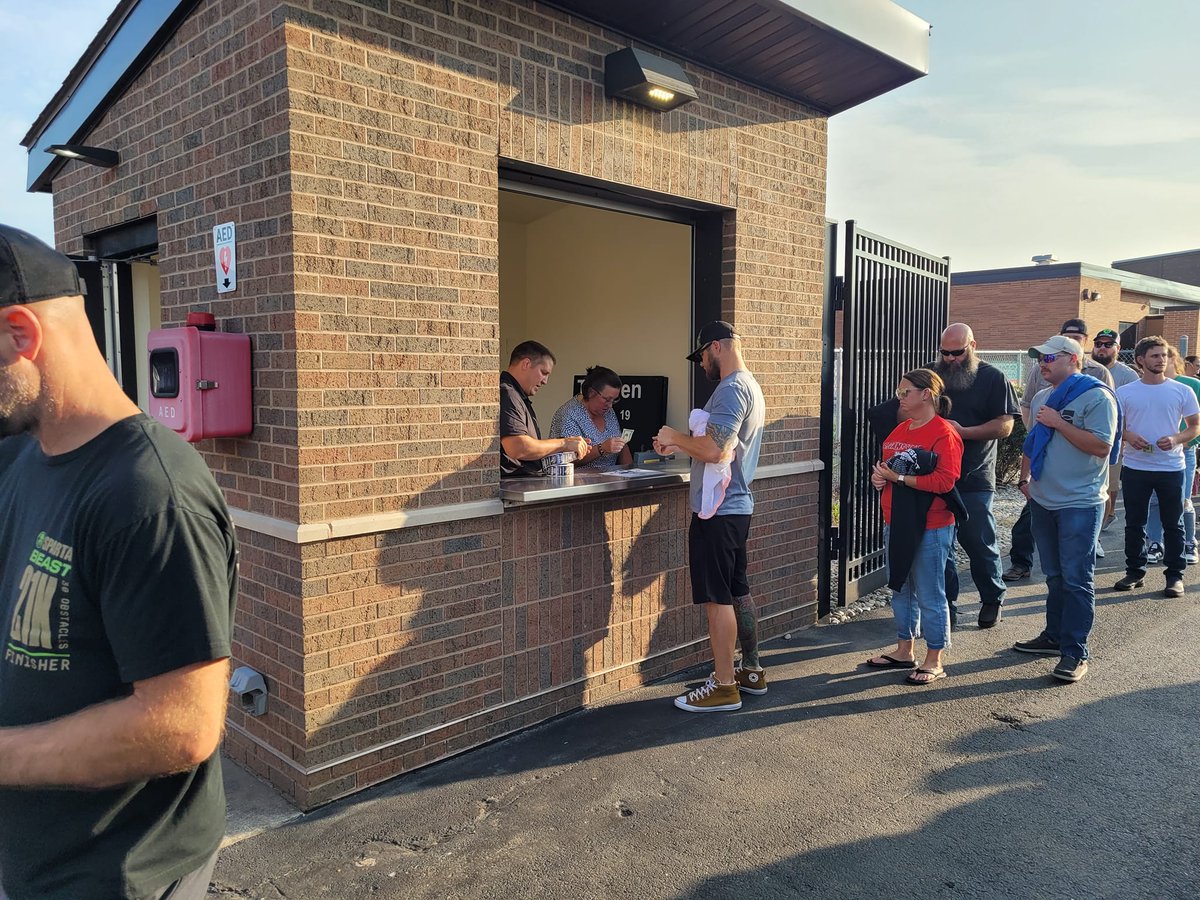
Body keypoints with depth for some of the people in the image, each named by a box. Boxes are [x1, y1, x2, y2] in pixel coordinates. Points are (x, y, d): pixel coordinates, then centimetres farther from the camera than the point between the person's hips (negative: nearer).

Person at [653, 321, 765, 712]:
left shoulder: (731, 390, -17)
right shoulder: (750, 386, 17)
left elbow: (714, 449, -27)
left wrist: (675, 437, -12)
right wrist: (679, 447, 14)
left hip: (717, 511, -10)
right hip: (737, 506, 10)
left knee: (717, 599, -3)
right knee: (738, 592, 17)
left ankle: (723, 686, 5)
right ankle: (751, 671, 28)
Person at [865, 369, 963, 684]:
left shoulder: (944, 434, -14)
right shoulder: (900, 429, 12)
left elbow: (944, 480, -24)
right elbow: (887, 464, 24)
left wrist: (899, 477, -22)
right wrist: (879, 475, 2)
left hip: (930, 529, -9)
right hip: (895, 524, 9)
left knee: (929, 595, 2)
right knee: (900, 589, 17)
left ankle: (934, 661, 15)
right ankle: (904, 650, 31)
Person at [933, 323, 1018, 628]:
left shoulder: (993, 378, -1)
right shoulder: (933, 374, 10)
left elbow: (1005, 425, -8)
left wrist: (963, 432, -18)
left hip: (974, 479, -3)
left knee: (979, 542, 5)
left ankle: (992, 599, 26)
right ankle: (946, 604, 18)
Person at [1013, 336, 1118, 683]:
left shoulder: (1097, 397, -10)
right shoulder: (1041, 398, 13)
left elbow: (1101, 446, -20)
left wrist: (1058, 422, -18)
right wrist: (1025, 478, 9)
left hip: (1080, 504, -7)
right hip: (1043, 501, 7)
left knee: (1076, 579, -3)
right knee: (1054, 576, 16)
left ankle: (1075, 653, 3)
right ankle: (1054, 636, 28)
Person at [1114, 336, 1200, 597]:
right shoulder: (1125, 393, 2)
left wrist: (1176, 439, -15)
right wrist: (1128, 436, -15)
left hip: (1171, 468, -1)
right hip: (1134, 468, 1)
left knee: (1173, 524, 6)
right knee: (1134, 523, 9)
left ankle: (1175, 575, 16)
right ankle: (1135, 571, 21)